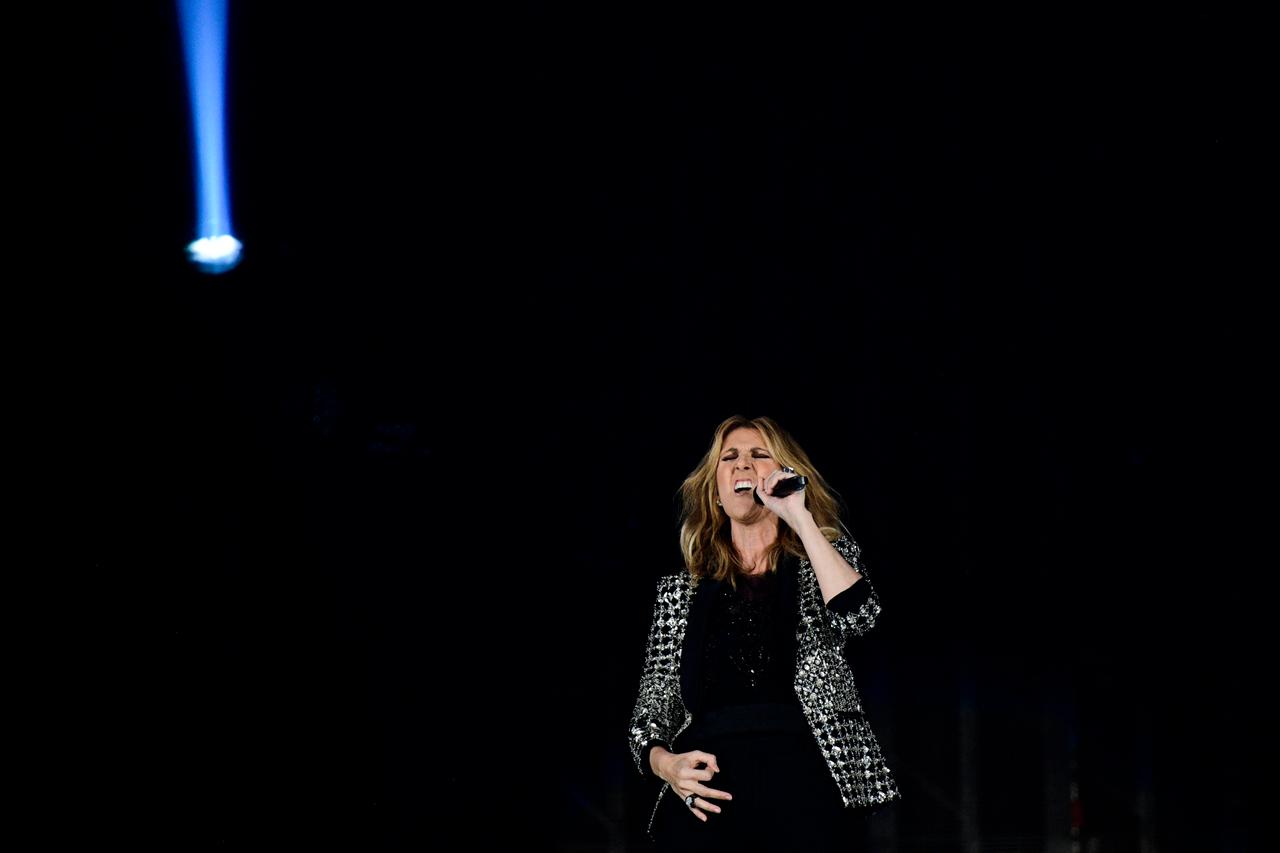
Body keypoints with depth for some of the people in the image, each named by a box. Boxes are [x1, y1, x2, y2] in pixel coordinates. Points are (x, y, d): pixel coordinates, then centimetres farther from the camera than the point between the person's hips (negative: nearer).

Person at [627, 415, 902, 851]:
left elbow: (856, 616, -7)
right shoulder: (681, 589, 20)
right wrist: (663, 762, -5)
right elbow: (652, 707, 16)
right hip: (706, 793, 2)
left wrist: (801, 518, -4)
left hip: (807, 786, -2)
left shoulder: (823, 559, 16)